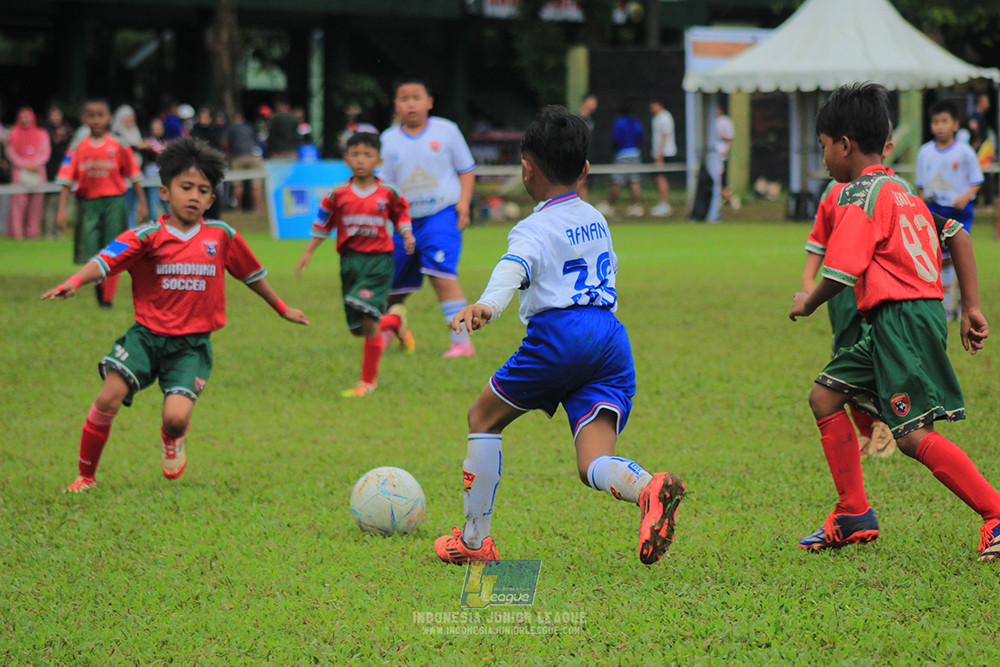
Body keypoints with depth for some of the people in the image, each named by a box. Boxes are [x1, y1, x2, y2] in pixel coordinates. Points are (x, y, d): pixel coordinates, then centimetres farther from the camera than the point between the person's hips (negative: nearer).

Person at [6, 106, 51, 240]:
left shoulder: (41, 135, 12)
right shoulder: (14, 135, 9)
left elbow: (45, 153, 6)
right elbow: (11, 154, 3)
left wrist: (35, 164, -11)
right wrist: (26, 165, -8)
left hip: (37, 172, 1)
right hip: (20, 172, -1)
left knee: (36, 202, -4)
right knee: (19, 201, -11)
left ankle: (33, 232, -2)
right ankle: (16, 232, -13)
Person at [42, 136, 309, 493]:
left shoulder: (221, 236, 3)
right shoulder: (147, 237, -6)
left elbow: (251, 273, 19)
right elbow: (106, 260, -21)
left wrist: (282, 309, 32)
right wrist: (74, 281, -41)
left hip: (192, 344, 1)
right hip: (147, 335, -1)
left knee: (176, 417, -18)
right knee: (108, 399, -19)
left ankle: (172, 439, 23)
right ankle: (86, 475, 2)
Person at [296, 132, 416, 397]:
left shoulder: (388, 193, 0)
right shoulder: (338, 194, 2)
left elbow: (401, 216, 13)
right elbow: (322, 226, 11)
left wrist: (407, 236, -5)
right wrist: (307, 253, 7)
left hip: (379, 259, -3)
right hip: (350, 261, 3)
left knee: (369, 320, -16)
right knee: (358, 328, 3)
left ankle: (368, 380, -4)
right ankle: (394, 320, 36)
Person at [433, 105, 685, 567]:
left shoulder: (534, 230, 1)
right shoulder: (596, 220, 23)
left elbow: (513, 269, -21)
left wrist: (485, 307, -39)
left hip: (559, 334, -6)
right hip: (612, 335, 6)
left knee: (484, 418, 17)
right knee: (594, 465, -3)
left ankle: (474, 540, 18)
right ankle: (648, 489, -39)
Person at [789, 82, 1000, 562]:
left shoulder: (860, 197, -10)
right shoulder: (900, 190, 19)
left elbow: (842, 273, -16)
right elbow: (956, 235, 18)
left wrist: (807, 304, 4)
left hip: (901, 318, -10)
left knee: (912, 435, -14)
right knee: (825, 395, 15)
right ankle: (854, 517, 18)